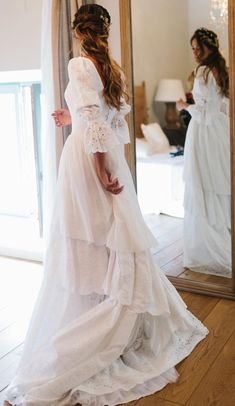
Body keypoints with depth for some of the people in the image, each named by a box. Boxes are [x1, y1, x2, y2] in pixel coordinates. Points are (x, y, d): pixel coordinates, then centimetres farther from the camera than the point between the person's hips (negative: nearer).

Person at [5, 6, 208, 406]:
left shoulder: (80, 64, -9)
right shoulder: (113, 68, 12)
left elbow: (94, 121, -19)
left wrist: (100, 170, -17)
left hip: (87, 156, -7)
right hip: (112, 158, 7)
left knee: (87, 248, -1)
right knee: (117, 243, 15)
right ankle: (138, 329, 29)